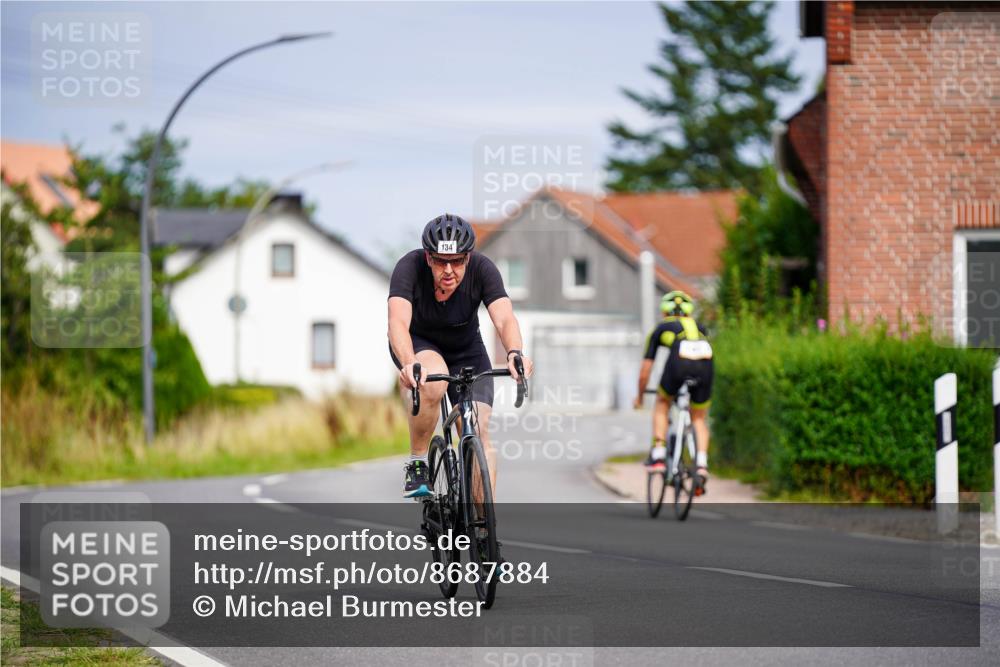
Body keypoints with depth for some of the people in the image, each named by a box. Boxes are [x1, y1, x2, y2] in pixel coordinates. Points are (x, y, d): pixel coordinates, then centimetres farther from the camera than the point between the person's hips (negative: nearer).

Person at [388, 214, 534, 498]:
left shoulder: (482, 269, -26)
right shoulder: (410, 267, -31)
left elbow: (504, 318, -38)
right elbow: (398, 321, -43)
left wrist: (515, 354, -59)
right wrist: (409, 364, -62)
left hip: (466, 350, 2)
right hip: (418, 345, -2)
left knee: (478, 433, -13)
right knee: (434, 381, -36)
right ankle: (417, 464, -16)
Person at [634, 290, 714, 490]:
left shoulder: (661, 328, 31)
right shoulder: (698, 327, 37)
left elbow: (646, 368, 33)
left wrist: (640, 395, 46)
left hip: (679, 363, -2)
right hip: (705, 365, 2)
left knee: (662, 403, 26)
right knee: (699, 419, 19)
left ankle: (658, 454, 15)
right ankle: (701, 464, 1)